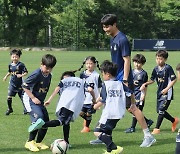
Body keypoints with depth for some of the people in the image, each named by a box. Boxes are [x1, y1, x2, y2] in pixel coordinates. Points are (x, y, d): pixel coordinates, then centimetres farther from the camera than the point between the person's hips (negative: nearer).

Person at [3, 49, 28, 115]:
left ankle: (25, 109, 24)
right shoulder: (10, 65, 3)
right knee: (9, 97, -2)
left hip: (19, 84, -4)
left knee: (22, 97, 7)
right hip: (12, 83, 4)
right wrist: (6, 76, 9)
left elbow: (26, 72, -12)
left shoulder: (21, 65, -12)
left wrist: (21, 75, -28)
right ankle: (10, 109, 17)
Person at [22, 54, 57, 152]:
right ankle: (30, 142, -14)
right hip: (30, 99, -8)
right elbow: (24, 86, -20)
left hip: (39, 101, 8)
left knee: (46, 121, 4)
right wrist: (33, 98, -20)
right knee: (38, 118, -24)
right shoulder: (36, 74, -20)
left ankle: (39, 142, 20)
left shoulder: (49, 76, 4)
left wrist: (44, 100, 10)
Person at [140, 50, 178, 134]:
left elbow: (174, 79, -15)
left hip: (167, 93, -7)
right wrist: (145, 84, -3)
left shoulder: (168, 68, -15)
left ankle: (157, 128, -4)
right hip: (159, 92, 7)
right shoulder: (156, 69, 3)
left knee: (161, 109, -11)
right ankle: (174, 120, 32)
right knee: (159, 110, 11)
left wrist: (167, 89, -21)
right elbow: (152, 80, 14)